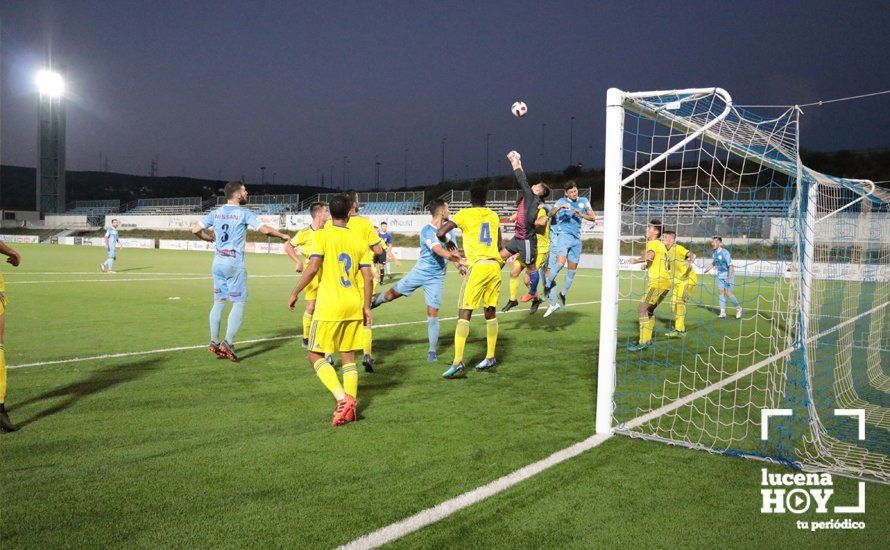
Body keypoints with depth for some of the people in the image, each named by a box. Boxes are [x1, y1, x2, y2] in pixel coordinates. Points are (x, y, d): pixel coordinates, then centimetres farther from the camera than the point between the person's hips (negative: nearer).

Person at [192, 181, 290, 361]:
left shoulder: (216, 212, 9)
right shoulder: (244, 213, -8)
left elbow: (196, 230, 10)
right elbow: (264, 229, -14)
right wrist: (283, 235, 1)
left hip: (218, 262, 6)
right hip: (235, 264, -6)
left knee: (219, 302, 12)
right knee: (239, 303, 0)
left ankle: (214, 342, 13)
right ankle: (228, 342, -7)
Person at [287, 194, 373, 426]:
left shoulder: (322, 235, -6)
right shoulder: (359, 239, 6)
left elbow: (312, 268, -17)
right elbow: (368, 277, 3)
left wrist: (295, 293, -5)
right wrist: (366, 307, 11)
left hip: (329, 307, -5)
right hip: (354, 306, 5)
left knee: (315, 355, 5)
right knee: (348, 356, 14)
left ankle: (343, 398, -11)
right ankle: (351, 406, 12)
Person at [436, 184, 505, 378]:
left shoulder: (465, 214, 2)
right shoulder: (493, 216, 17)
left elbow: (440, 233, -5)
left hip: (478, 266, -5)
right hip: (495, 266, 5)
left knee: (464, 314, -7)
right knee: (491, 312, 16)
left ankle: (457, 362, -16)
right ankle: (490, 357, 23)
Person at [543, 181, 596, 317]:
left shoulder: (584, 201, 13)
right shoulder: (562, 201, 3)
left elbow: (593, 218, 11)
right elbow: (550, 214, -10)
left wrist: (581, 215, -6)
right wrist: (560, 207, -28)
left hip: (576, 238, 4)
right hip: (564, 235, -4)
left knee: (572, 270, 6)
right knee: (560, 262, -27)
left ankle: (562, 294, 24)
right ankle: (547, 286, -10)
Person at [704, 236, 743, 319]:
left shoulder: (725, 253, -21)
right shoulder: (714, 253, 1)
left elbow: (731, 266, -21)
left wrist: (728, 278, -24)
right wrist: (707, 269, 9)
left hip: (728, 275, -7)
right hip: (720, 275, 7)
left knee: (727, 293, -9)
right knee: (721, 292, 2)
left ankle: (738, 308, 12)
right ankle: (723, 312, 5)